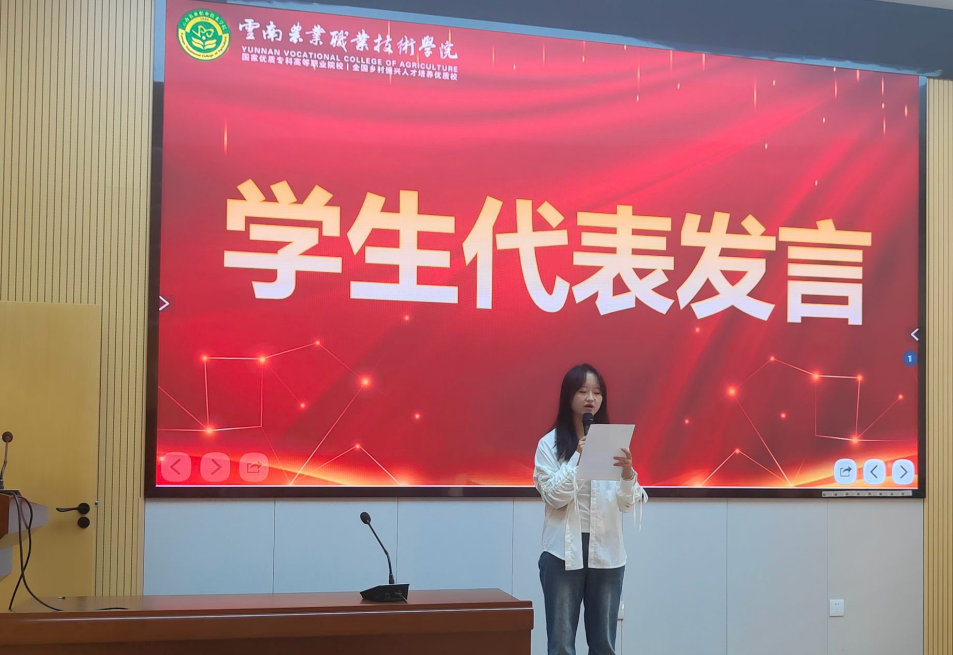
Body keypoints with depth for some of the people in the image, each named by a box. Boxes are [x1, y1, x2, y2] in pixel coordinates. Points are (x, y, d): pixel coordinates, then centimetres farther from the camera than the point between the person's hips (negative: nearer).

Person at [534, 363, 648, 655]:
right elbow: (553, 497, -10)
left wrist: (628, 472, -22)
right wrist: (578, 457, -18)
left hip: (607, 553, 2)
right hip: (563, 553, -2)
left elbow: (627, 505, -2)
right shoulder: (550, 444, -1)